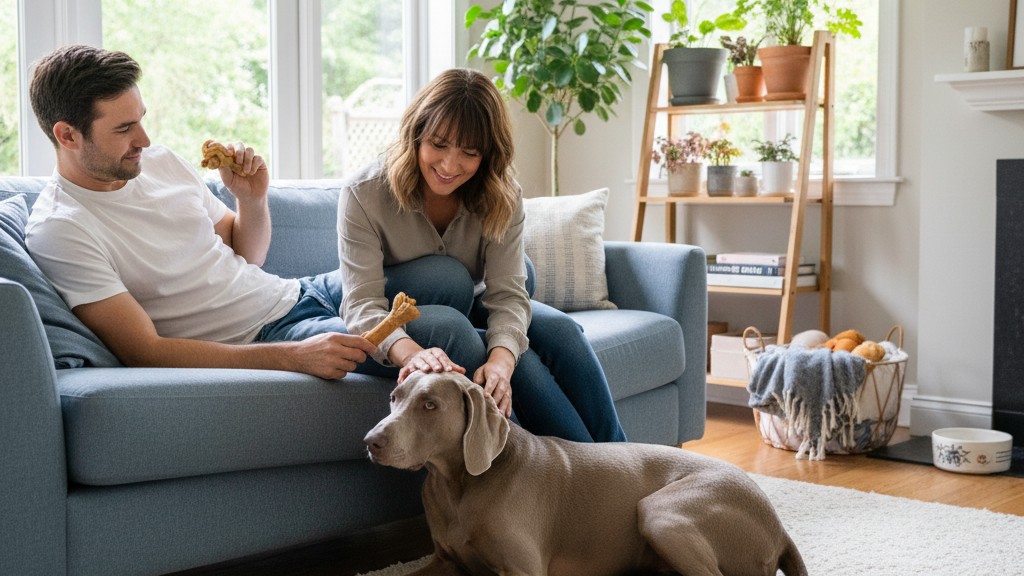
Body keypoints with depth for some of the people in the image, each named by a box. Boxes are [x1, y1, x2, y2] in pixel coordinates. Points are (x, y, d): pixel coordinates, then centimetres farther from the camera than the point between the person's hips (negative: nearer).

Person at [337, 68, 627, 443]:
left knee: (560, 330, -24)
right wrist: (412, 352, -55)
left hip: (467, 312, 3)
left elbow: (507, 293, -25)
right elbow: (362, 304, -33)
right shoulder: (364, 194, -24)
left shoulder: (501, 198, -15)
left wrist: (500, 359, -47)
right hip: (394, 330, -3)